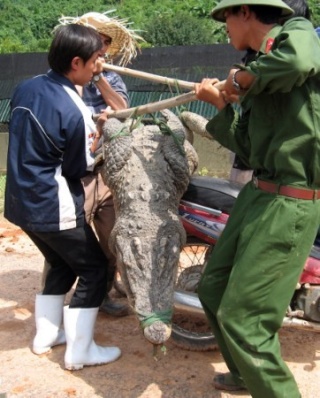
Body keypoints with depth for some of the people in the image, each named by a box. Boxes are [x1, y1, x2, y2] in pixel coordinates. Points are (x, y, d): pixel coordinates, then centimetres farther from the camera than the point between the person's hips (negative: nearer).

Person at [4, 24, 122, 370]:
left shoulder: (25, 88, 2)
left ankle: (45, 336, 35)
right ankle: (79, 352, 14)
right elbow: (78, 169, -12)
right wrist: (95, 141, 4)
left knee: (61, 265, 25)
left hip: (21, 201, 8)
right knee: (94, 269, 8)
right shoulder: (73, 111, -22)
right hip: (54, 208, -8)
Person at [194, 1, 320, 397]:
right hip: (258, 193, 10)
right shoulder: (261, 63, 18)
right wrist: (220, 104, 16)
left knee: (242, 318, -8)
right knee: (213, 289, 19)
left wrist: (245, 77, -16)